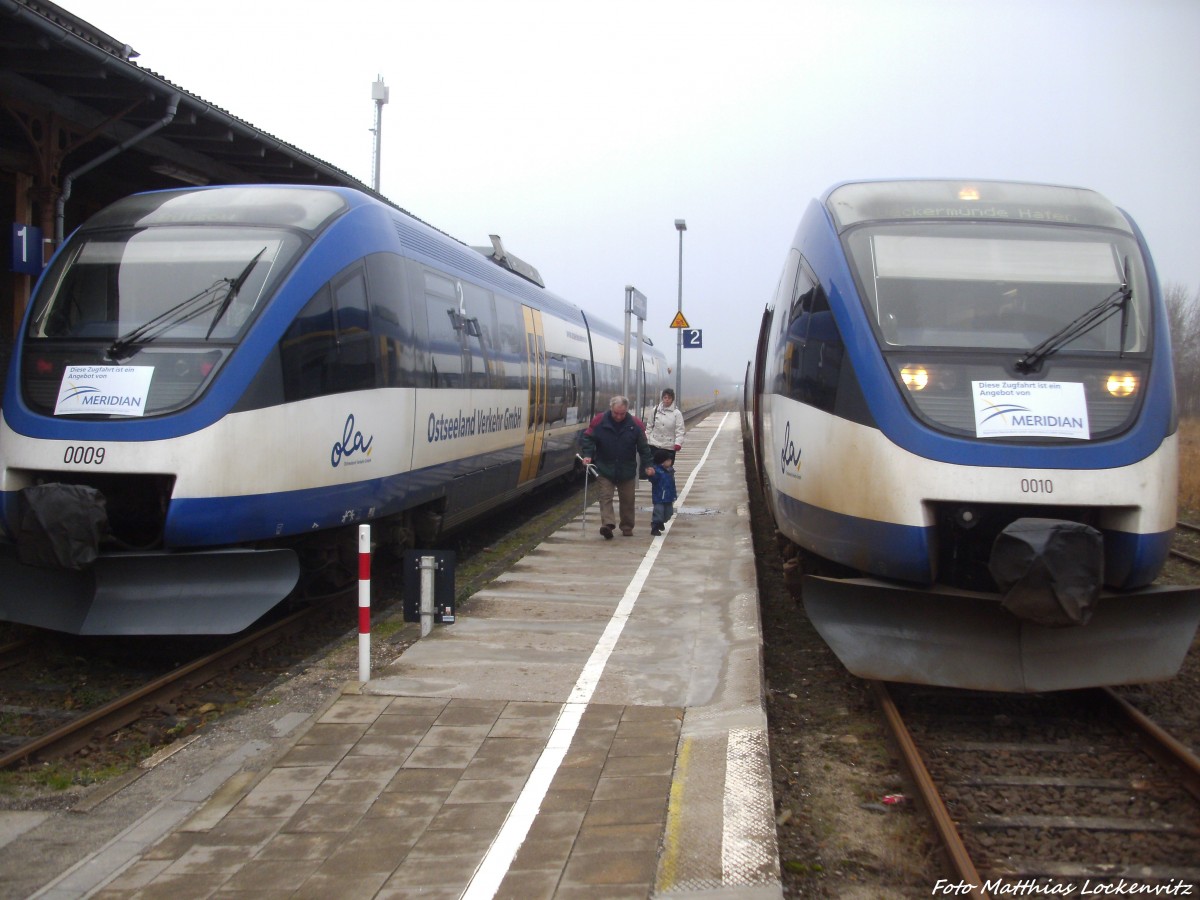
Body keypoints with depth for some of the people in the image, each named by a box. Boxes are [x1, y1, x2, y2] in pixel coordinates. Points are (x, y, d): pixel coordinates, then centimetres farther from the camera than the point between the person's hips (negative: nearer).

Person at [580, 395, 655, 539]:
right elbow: (588, 439, -2)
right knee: (605, 497, -12)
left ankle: (627, 527, 22)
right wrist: (587, 455, -16)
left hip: (627, 471, 1)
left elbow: (643, 447, -1)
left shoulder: (635, 425, -6)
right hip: (604, 469, -1)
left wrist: (648, 465, -6)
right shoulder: (599, 421, -9)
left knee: (627, 500, 9)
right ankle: (607, 524, -20)